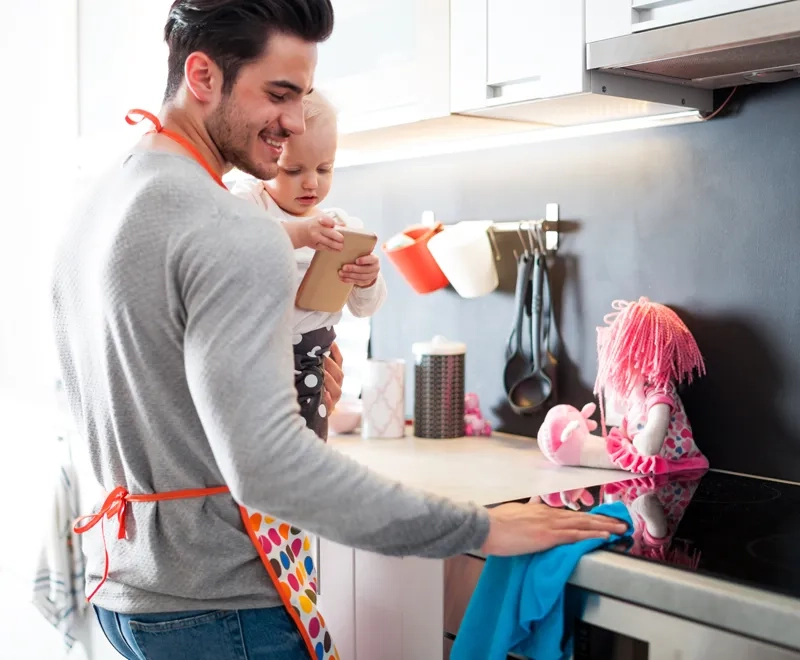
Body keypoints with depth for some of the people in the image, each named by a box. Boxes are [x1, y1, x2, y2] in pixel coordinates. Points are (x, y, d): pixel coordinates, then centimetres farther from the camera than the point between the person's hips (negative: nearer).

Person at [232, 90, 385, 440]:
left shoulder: (344, 225, 7)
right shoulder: (249, 199, -7)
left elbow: (364, 307, 9)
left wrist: (368, 282, -15)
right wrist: (294, 234, -41)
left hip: (310, 371, 5)